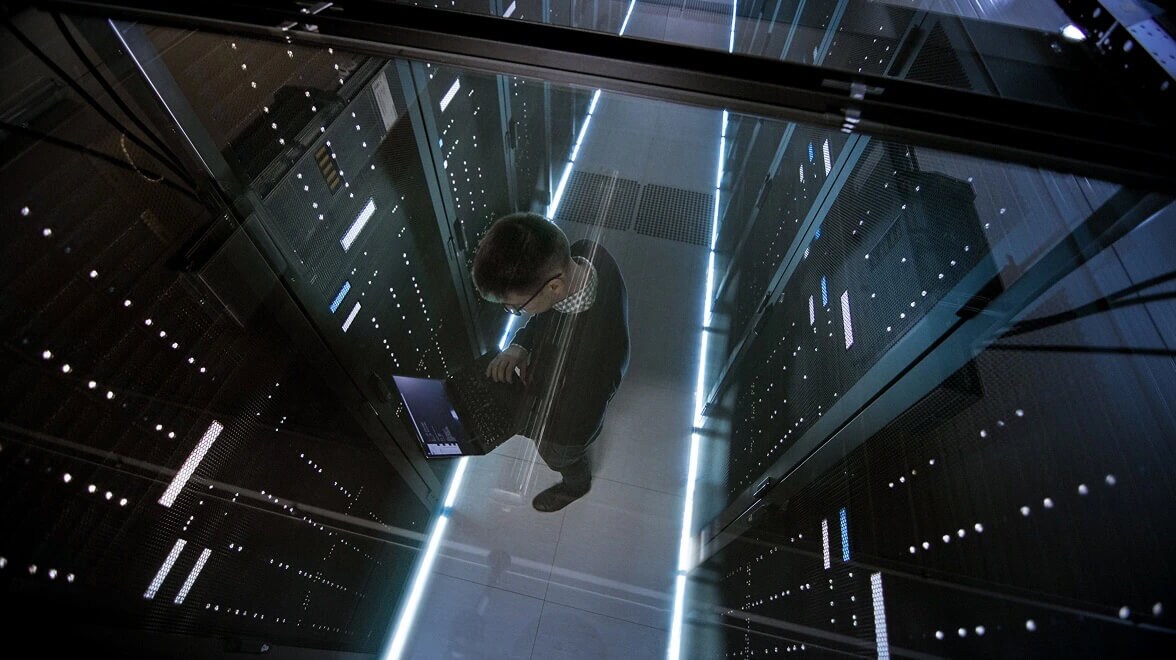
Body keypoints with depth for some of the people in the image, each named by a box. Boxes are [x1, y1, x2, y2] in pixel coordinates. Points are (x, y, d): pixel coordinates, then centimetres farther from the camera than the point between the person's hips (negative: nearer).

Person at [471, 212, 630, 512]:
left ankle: (575, 485, 64)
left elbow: (575, 428, -29)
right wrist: (519, 345, -22)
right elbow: (547, 310, -8)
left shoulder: (595, 352, -50)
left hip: (567, 423, -6)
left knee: (561, 458, 30)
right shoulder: (581, 253, -30)